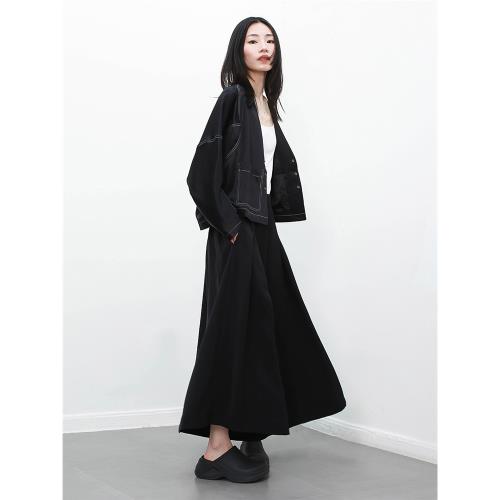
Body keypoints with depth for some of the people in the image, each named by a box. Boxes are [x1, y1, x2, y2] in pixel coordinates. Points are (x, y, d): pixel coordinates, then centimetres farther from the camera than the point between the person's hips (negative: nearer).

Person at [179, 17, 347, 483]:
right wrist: (229, 224, -16)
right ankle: (217, 449, -5)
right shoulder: (232, 98, -9)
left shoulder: (265, 103, 16)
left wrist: (264, 220, 11)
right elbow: (204, 168, -16)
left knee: (265, 324, 9)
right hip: (238, 231, -9)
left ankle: (248, 435, 19)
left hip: (262, 227, 9)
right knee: (234, 326, -9)